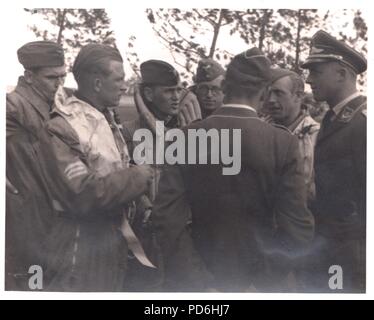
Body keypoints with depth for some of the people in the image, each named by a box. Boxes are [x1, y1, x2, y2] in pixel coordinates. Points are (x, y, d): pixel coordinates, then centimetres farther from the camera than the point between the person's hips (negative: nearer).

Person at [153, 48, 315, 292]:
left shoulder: (186, 138, -8)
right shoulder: (283, 144, -12)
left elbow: (168, 216, -14)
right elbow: (296, 229, -15)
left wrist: (198, 283, -12)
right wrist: (260, 281, -8)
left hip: (200, 277, 1)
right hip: (257, 278, -1)